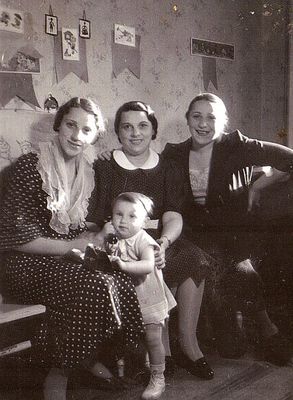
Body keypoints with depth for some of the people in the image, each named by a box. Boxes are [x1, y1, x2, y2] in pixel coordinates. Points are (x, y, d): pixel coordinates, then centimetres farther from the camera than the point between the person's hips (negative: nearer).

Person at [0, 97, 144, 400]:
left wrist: (98, 234, -2)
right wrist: (72, 247, -15)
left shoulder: (85, 170, 9)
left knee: (122, 279, -20)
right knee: (95, 285, -30)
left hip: (66, 257, 7)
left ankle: (91, 357, 2)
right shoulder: (31, 166, -12)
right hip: (26, 263, -6)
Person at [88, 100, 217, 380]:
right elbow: (91, 223, -3)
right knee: (152, 269, -30)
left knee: (195, 259, -25)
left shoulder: (168, 170, 11)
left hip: (160, 240, 3)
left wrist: (163, 242, -25)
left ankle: (188, 344, -16)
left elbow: (173, 217, -3)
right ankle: (166, 348, -13)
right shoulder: (104, 169, 5)